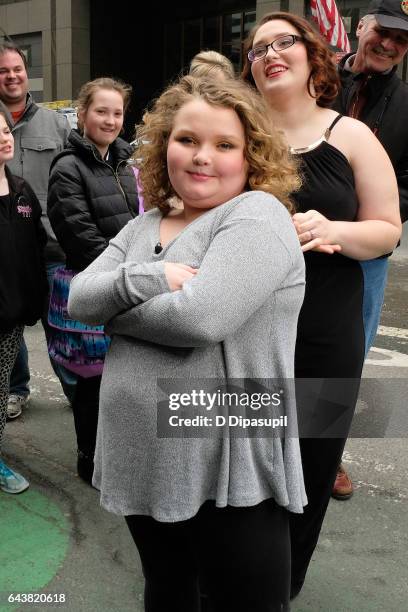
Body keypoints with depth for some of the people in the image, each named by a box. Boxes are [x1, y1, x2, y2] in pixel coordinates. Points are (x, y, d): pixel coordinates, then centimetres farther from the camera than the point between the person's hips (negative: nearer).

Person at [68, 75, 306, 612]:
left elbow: (200, 318, -26)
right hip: (140, 463, 7)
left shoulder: (257, 215, -13)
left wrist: (112, 306, -9)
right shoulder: (143, 227, 10)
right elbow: (78, 298, -2)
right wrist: (146, 279, -20)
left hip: (229, 476, -7)